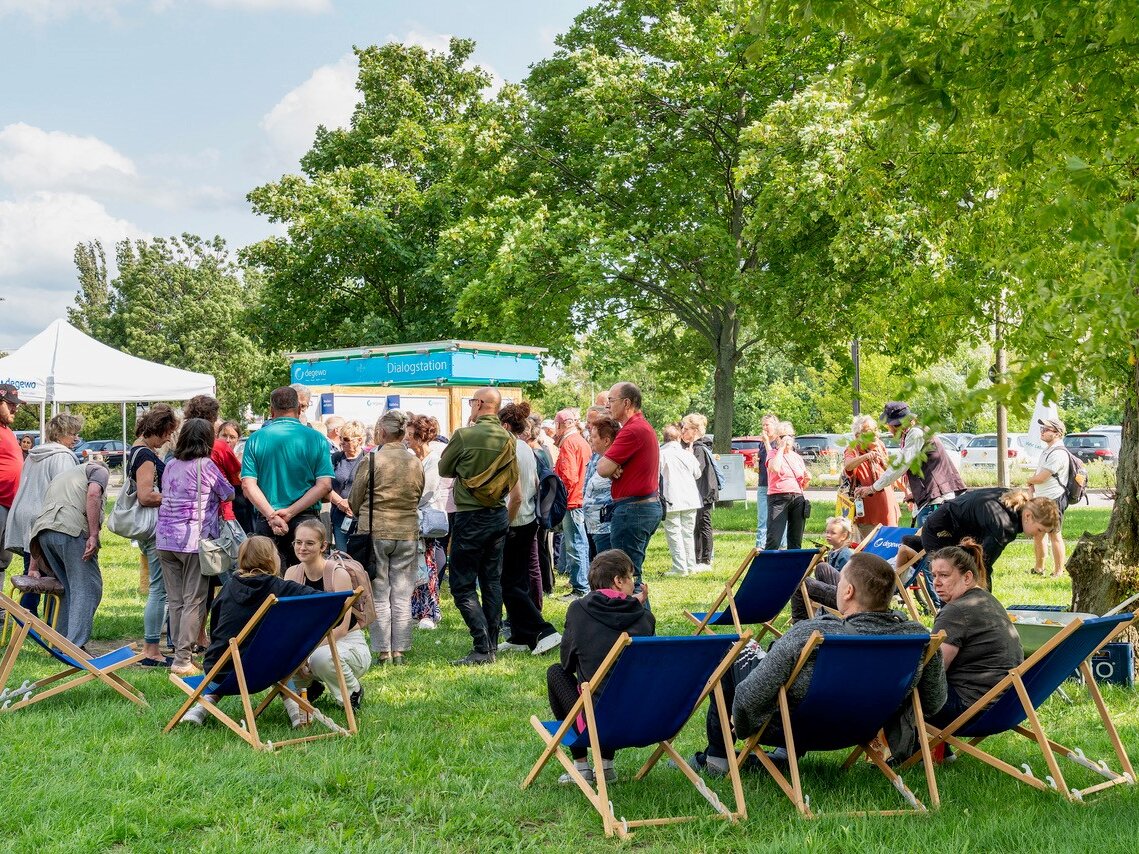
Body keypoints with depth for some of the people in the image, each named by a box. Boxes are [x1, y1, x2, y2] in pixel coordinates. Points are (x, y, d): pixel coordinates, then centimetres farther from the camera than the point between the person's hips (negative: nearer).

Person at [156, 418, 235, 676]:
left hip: (166, 539, 6)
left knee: (175, 600, 9)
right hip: (195, 539, -6)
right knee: (194, 601, -2)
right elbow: (228, 494, 5)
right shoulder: (206, 466, -5)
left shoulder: (170, 466, 11)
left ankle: (180, 652, 14)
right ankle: (182, 659, -5)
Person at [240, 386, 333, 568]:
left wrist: (271, 515, -12)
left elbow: (248, 484, -7)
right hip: (306, 519, -1)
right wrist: (290, 512, -11)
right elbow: (325, 485, -8)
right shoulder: (316, 439, 0)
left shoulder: (255, 439, 2)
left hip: (266, 522, 1)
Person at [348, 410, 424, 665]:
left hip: (375, 532, -3)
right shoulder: (416, 463, 1)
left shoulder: (372, 460, -9)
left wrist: (364, 516, 19)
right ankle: (399, 651, 8)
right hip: (408, 532, 3)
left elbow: (354, 501, -1)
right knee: (402, 596, 8)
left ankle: (383, 651, 5)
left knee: (379, 595, 5)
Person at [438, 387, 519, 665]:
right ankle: (492, 645, 16)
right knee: (492, 582, 13)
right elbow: (513, 480, 10)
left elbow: (444, 469, 1)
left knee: (462, 585, -1)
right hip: (499, 515, 6)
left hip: (471, 517, -6)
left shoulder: (464, 435, -15)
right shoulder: (509, 439, 1)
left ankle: (482, 648, -8)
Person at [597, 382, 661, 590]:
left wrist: (607, 463, 2)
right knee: (634, 573, 16)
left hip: (632, 509, -11)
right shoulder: (644, 426, 19)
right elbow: (608, 468, 17)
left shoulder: (633, 430, -17)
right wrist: (613, 468, -6)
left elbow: (603, 469, -20)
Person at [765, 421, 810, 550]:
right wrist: (781, 448, -9)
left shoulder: (797, 457, 20)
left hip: (798, 499, 6)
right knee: (774, 540, -14)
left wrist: (807, 480, 2)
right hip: (778, 497, -6)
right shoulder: (773, 453, 5)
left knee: (796, 542, 6)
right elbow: (775, 468, -20)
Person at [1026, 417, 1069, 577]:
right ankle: (1038, 568, 30)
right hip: (1041, 498, 11)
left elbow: (1041, 477, -21)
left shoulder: (1058, 454, -18)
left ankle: (1058, 572, 1)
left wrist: (1030, 480, 1)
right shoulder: (1047, 450, 16)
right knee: (1037, 533, 17)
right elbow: (1038, 472, 22)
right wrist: (1031, 487, 4)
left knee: (1055, 535, -5)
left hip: (1053, 500, -11)